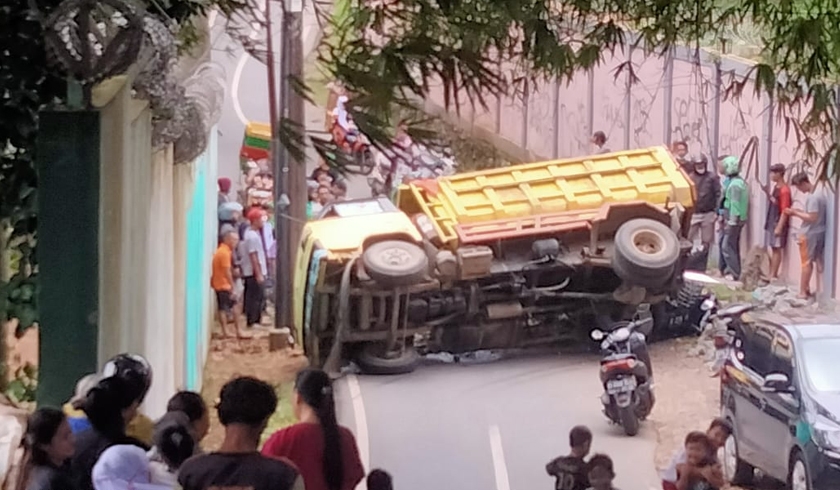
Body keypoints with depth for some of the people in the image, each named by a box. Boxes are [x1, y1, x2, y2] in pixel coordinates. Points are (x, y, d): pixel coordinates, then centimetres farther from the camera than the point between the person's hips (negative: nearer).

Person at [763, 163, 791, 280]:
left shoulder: (784, 190, -17)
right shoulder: (776, 187, 11)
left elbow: (785, 211, -19)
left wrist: (779, 227, -21)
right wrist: (768, 193, 6)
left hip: (778, 223, -9)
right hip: (771, 222, 9)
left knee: (776, 249, -4)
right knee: (772, 249, 13)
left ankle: (773, 275, -1)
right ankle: (771, 274, 19)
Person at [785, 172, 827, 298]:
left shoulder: (812, 197, -21)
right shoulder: (820, 194, 9)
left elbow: (812, 218, -24)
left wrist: (795, 213, -15)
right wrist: (798, 211, 7)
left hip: (810, 234, -9)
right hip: (820, 232, 9)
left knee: (807, 263, -2)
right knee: (819, 261, 11)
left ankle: (803, 292, 2)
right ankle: (819, 290, 15)